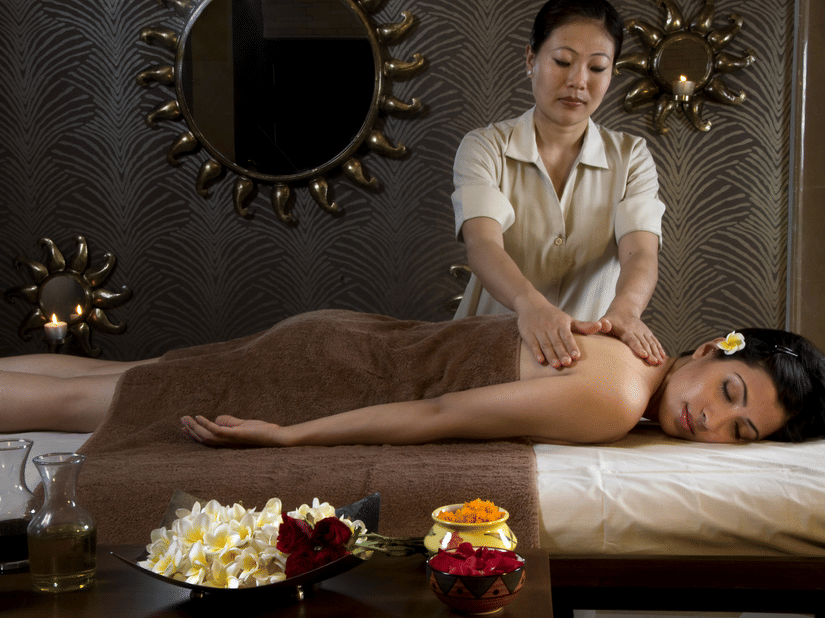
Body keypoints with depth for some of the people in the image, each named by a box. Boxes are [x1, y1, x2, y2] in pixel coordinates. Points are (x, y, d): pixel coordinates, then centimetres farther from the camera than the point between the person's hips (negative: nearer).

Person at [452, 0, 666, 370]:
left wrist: (624, 309, -34)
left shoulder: (631, 157, 7)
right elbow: (483, 242, -17)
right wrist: (530, 302, -39)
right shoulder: (485, 149, 1)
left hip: (594, 350, 1)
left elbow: (641, 251, -10)